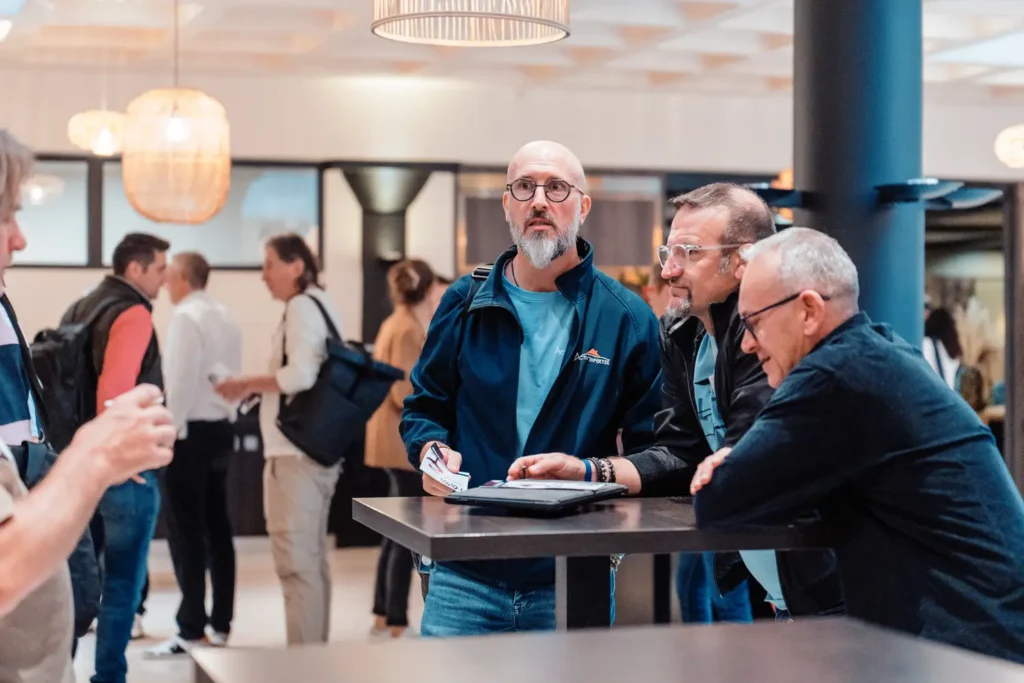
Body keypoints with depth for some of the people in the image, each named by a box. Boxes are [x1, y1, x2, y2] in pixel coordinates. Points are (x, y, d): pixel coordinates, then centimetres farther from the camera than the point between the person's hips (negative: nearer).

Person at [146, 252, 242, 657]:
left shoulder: (186, 317, -13)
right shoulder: (225, 317, 12)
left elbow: (180, 380, -18)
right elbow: (231, 374, 11)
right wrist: (224, 412, 13)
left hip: (191, 431, -8)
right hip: (221, 428, 8)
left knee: (187, 532, -5)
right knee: (217, 528, 11)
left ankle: (192, 631, -4)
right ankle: (220, 624, 17)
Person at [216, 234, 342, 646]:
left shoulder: (301, 306, -11)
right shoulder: (320, 304, 17)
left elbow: (300, 375, -22)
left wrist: (246, 385, -10)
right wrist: (255, 389, 14)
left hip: (296, 449, -10)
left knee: (295, 559, -8)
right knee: (311, 557, 14)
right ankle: (316, 652, 20)